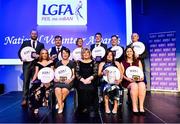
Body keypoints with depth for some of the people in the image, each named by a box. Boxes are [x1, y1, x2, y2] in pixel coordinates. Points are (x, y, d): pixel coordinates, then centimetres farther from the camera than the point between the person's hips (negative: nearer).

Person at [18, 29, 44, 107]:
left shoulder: (41, 44, 13)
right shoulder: (25, 43, 12)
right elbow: (20, 52, 8)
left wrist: (39, 56, -11)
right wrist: (21, 58, -9)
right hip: (27, 64, 0)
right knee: (26, 82, -5)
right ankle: (25, 99, -1)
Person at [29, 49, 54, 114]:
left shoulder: (51, 62, 13)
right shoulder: (38, 63, 19)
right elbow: (36, 73, 12)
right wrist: (33, 80, -4)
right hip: (39, 79, 2)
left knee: (39, 88, -33)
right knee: (33, 89, -30)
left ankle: (36, 106, -23)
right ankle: (35, 106, -19)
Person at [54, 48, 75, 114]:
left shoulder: (71, 63, 13)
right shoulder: (58, 63, 19)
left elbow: (73, 75, 8)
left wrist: (70, 79, -11)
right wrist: (55, 78, -3)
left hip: (68, 81, -1)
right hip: (59, 81, 1)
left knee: (64, 90, -33)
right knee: (57, 89, -33)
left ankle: (59, 103, -8)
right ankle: (61, 106, -18)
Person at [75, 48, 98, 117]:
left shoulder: (93, 62, 12)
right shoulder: (79, 62, 14)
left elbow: (95, 73, 4)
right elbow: (77, 73, 5)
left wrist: (88, 79, -12)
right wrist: (83, 80, -10)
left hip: (91, 81, 0)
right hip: (81, 81, 1)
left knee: (90, 89, -30)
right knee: (82, 89, -30)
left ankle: (91, 108, -19)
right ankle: (83, 108, -13)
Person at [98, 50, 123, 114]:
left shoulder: (116, 63, 20)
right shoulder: (102, 64, 19)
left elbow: (121, 73, 11)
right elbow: (99, 74, 6)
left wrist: (119, 80, -11)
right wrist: (103, 73, -18)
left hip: (114, 81, 1)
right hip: (105, 81, 0)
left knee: (116, 88, -35)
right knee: (106, 87, -36)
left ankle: (115, 107, -28)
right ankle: (106, 106, -28)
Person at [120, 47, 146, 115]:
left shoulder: (138, 61, 21)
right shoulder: (123, 63, 14)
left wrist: (141, 77, -8)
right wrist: (128, 78, -14)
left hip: (138, 80, 2)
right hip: (127, 81, -2)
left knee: (142, 85, -33)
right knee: (134, 85, -36)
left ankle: (141, 107, -30)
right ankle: (134, 107, -30)